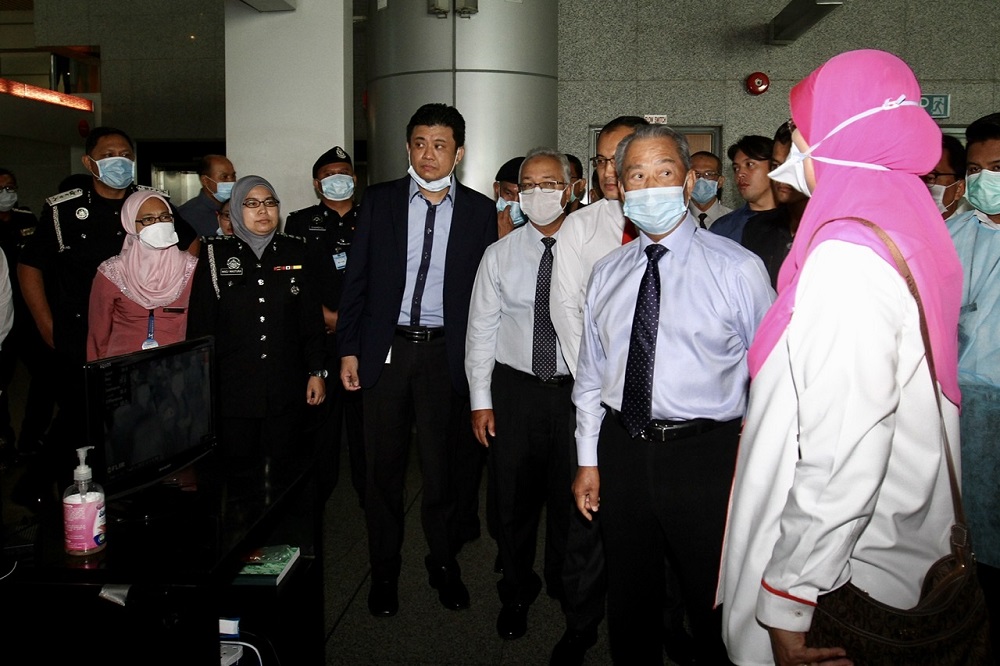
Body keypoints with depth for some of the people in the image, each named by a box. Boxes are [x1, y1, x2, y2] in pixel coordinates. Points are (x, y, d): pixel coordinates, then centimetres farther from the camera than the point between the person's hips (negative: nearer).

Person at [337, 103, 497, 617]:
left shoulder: (479, 210, 4)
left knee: (443, 465, 9)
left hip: (445, 351, 0)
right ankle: (384, 570, 26)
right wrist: (348, 349, -1)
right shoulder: (378, 201, 5)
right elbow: (357, 280, 4)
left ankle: (443, 564, 28)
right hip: (385, 348, 1)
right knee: (384, 465, 9)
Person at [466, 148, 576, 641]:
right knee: (514, 496, 11)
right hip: (514, 388, 1)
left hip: (577, 391, -1)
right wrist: (481, 399, -2)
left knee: (570, 495, 14)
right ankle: (516, 591, 34)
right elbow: (481, 330, 2)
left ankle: (566, 585, 40)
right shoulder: (499, 255, 1)